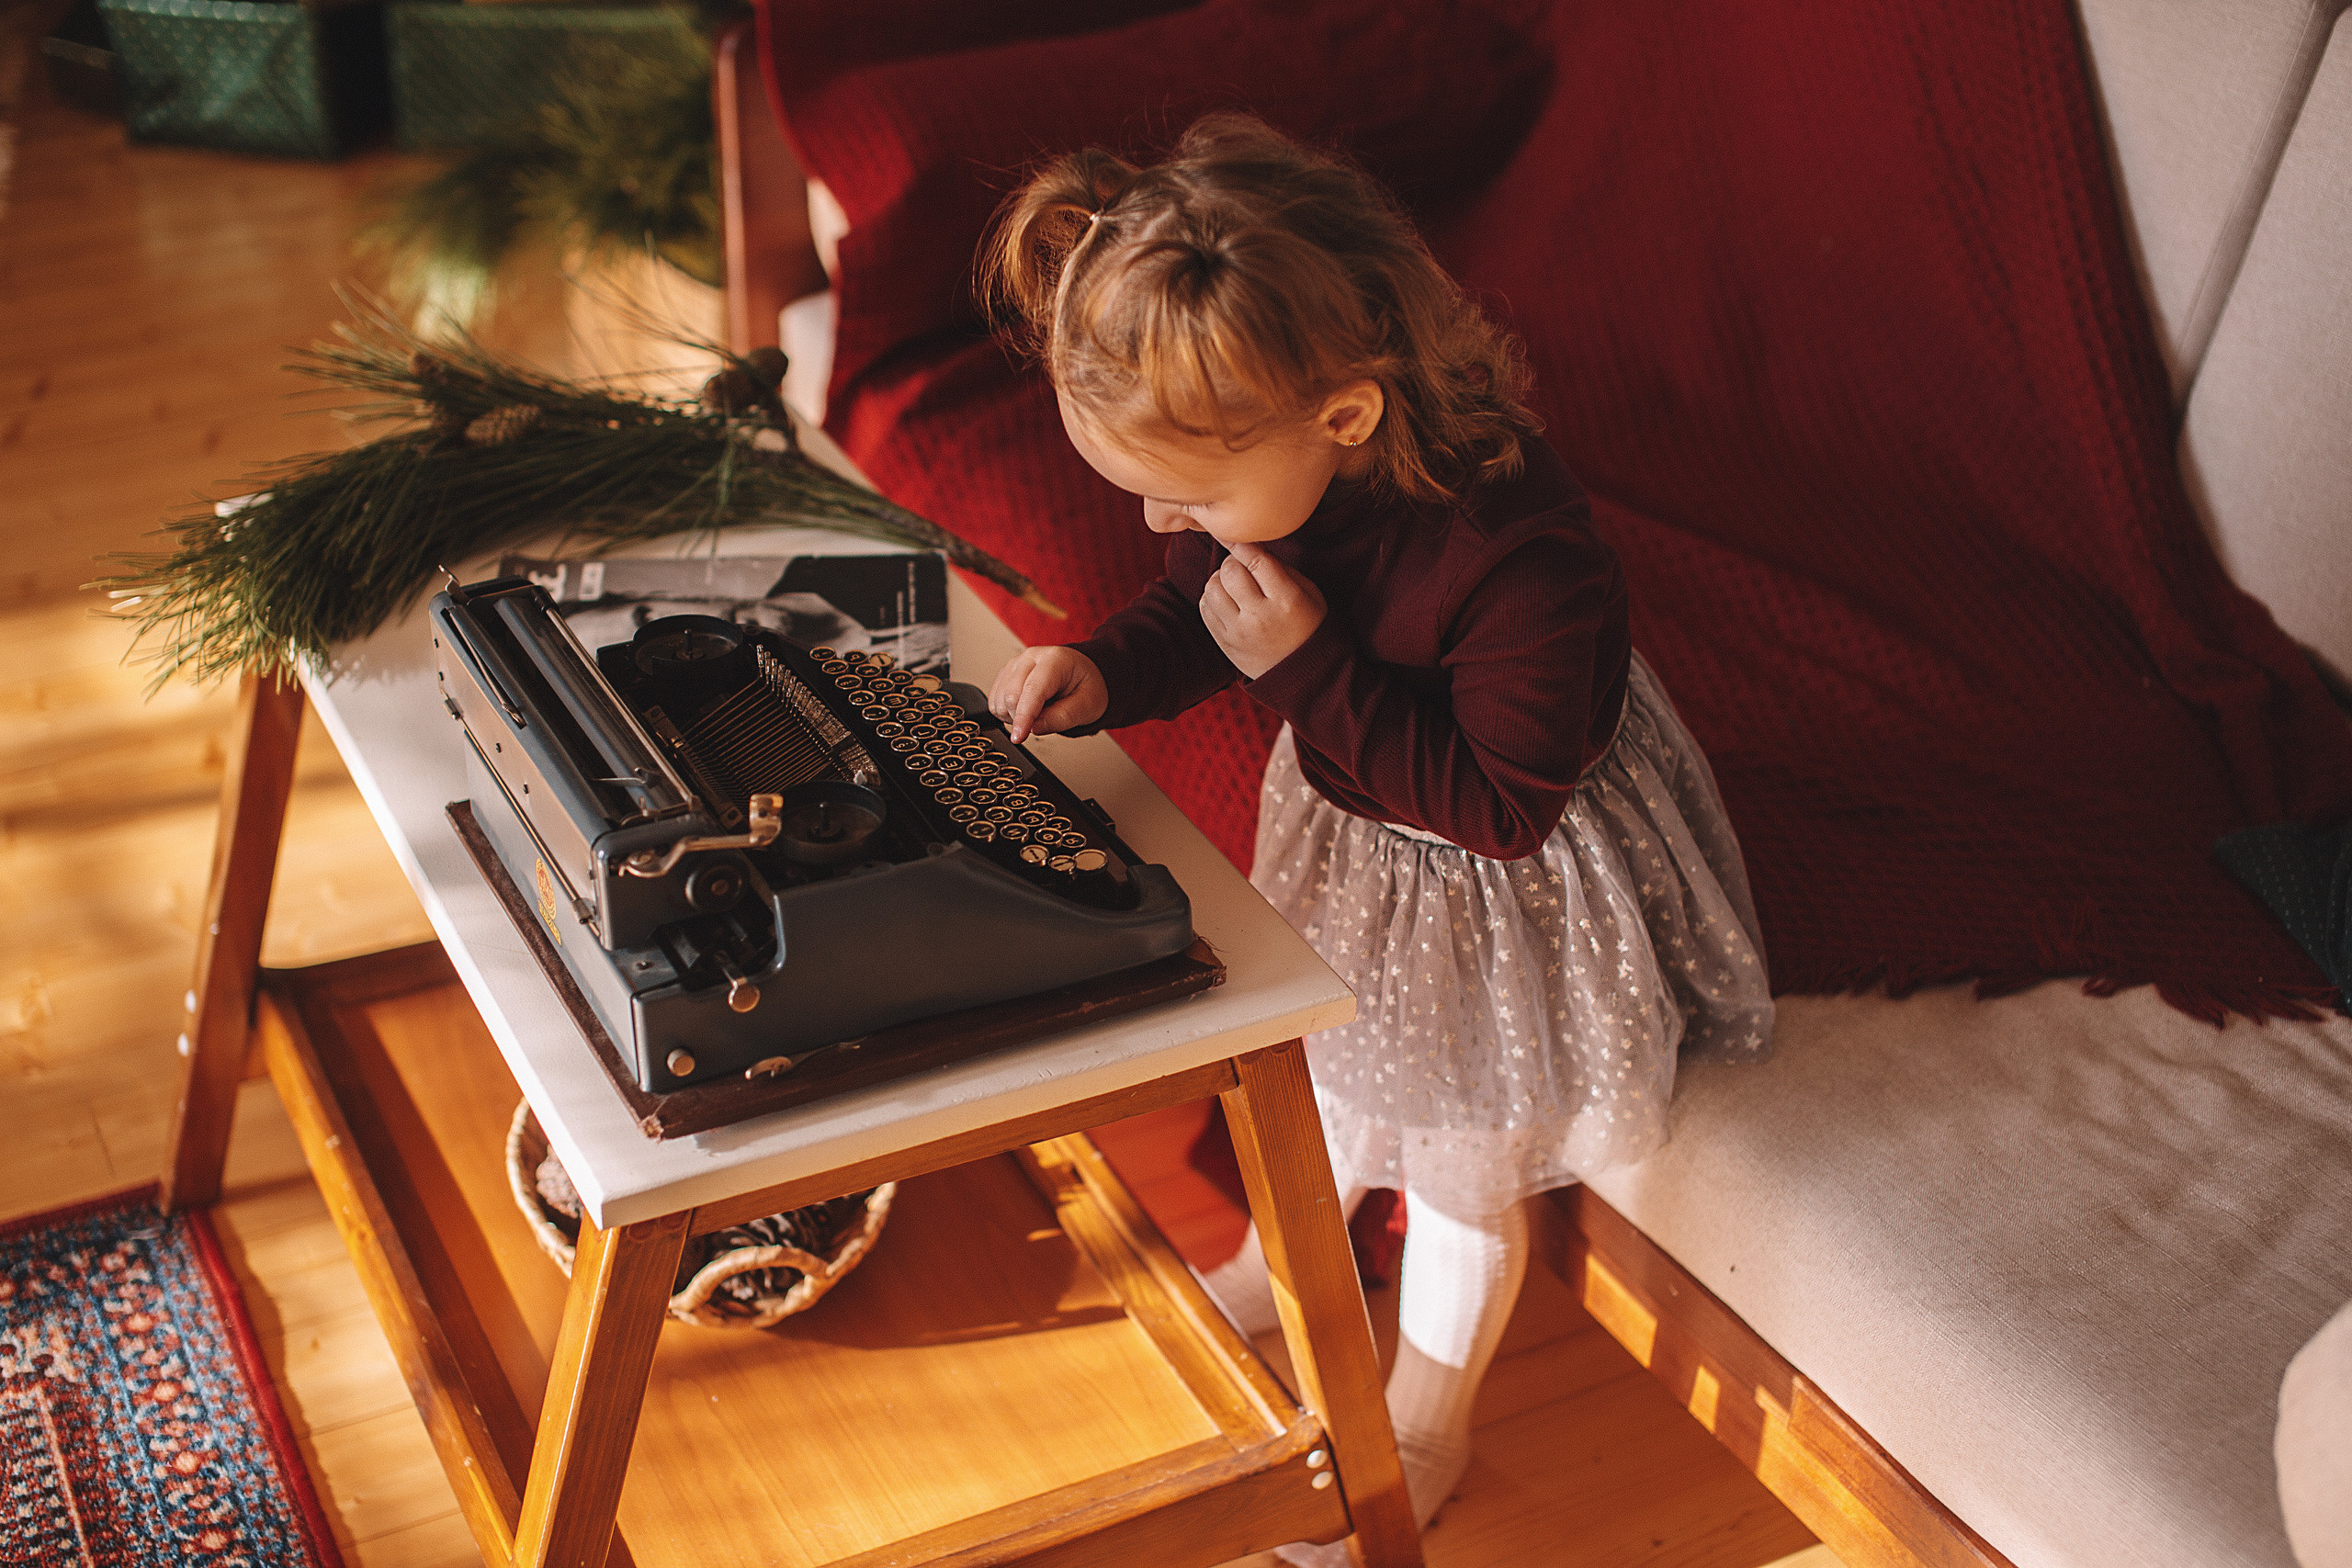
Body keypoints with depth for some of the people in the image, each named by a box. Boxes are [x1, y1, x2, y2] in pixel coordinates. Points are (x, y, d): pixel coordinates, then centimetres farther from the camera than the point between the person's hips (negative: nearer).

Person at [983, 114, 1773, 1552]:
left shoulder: (1522, 562, -43)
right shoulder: (1266, 463, -21)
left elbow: (1499, 807, -33)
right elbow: (1200, 609, -2)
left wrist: (1307, 670, -39)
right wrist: (1104, 674, -22)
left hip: (1499, 892, -6)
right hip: (1340, 820, 6)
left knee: (1460, 1162, 16)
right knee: (1330, 1062, 30)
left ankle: (1426, 1427, 43)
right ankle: (1288, 1251, 61)